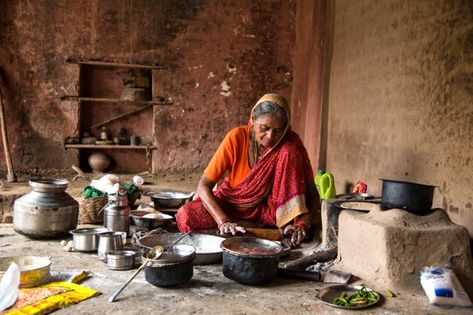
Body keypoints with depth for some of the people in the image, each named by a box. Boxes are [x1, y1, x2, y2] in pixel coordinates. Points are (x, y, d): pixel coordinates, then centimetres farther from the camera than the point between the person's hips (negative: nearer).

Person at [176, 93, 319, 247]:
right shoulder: (236, 137, -20)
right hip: (233, 204, 1)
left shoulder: (290, 143, -18)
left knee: (289, 151, -25)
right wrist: (223, 221, -37)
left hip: (270, 208, 0)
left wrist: (302, 225, -36)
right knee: (185, 216, -29)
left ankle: (292, 223, -24)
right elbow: (203, 186, -21)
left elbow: (312, 194, -16)